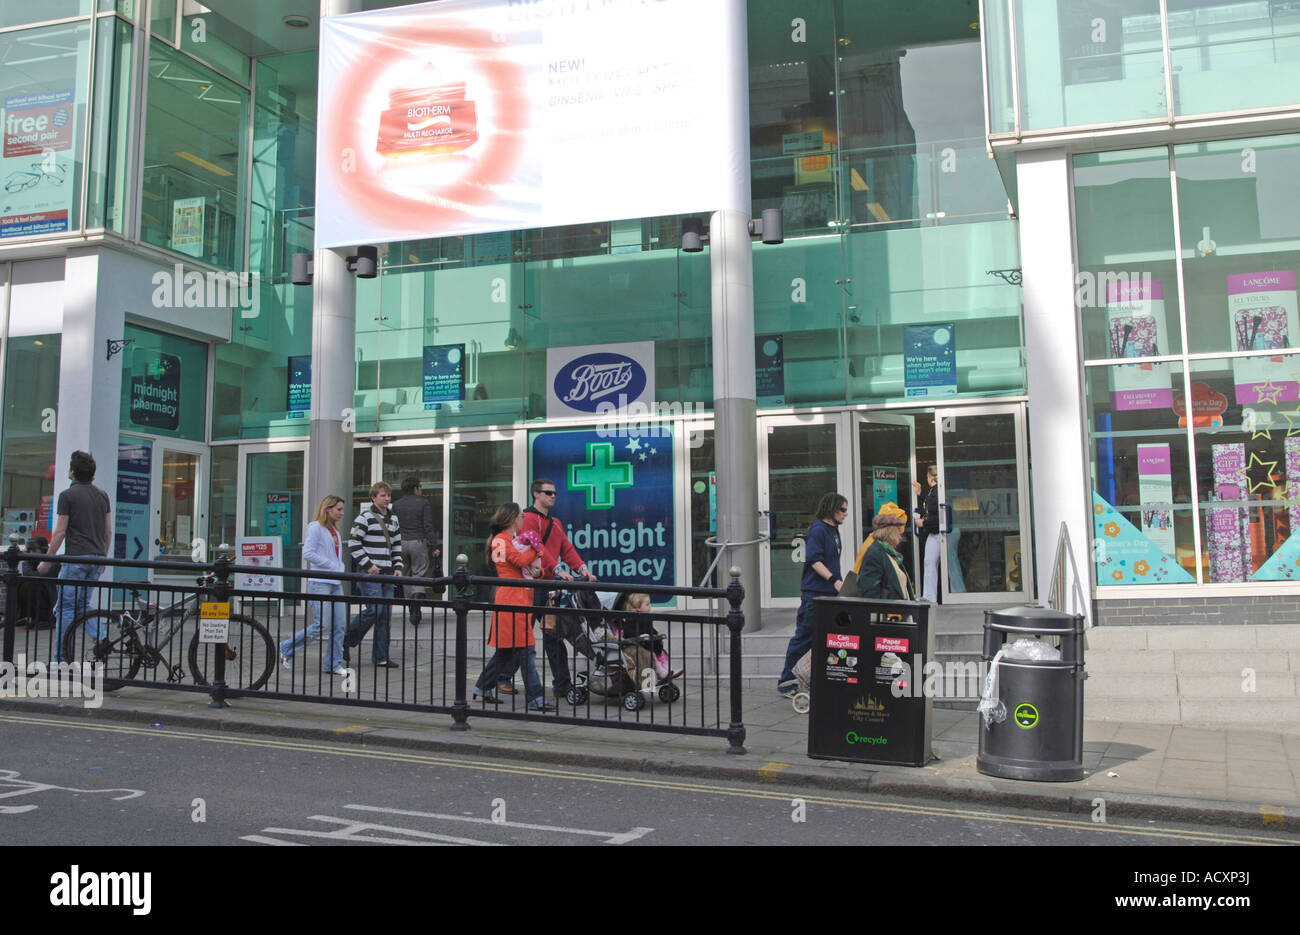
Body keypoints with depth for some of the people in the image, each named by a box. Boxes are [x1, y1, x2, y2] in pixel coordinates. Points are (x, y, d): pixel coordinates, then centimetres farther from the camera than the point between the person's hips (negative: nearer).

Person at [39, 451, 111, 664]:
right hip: (97, 558, 6)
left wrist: (47, 561, 1)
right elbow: (108, 531, 13)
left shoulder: (67, 496, -6)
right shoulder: (102, 496, 11)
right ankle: (102, 641, 0)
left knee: (66, 607, 0)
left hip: (76, 558, -6)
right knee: (82, 605, 17)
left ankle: (61, 659, 2)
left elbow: (60, 532, -7)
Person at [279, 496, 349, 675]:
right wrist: (332, 565, -14)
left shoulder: (334, 530, 18)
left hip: (336, 584, 8)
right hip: (319, 583, -8)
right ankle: (285, 649, 5)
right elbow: (307, 553, -16)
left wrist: (341, 569, 6)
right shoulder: (315, 527, -7)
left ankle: (333, 664, 10)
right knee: (321, 626, -11)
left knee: (340, 626, 3)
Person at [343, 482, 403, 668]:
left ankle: (380, 658, 8)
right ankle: (345, 640, 5)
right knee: (375, 609, -15)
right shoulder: (365, 517, -5)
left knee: (386, 614, 4)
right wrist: (368, 565, -13)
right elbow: (353, 542, -10)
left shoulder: (393, 519, 17)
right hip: (370, 573, -7)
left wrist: (398, 567, 10)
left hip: (387, 573, 7)